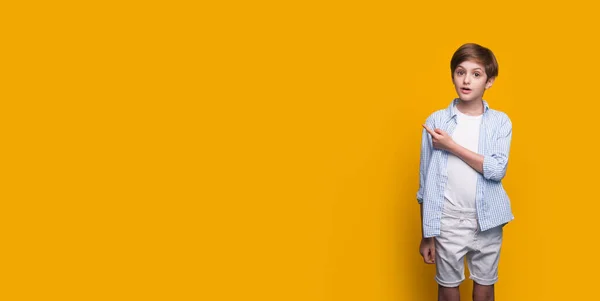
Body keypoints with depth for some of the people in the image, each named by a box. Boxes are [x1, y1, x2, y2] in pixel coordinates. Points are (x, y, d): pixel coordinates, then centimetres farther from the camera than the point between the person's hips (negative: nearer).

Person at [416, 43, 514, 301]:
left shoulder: (500, 122, -2)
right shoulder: (436, 121, -3)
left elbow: (497, 169, -17)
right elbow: (426, 183, 0)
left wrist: (451, 146, -18)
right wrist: (426, 235, 1)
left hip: (487, 221, 0)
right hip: (447, 222, 0)